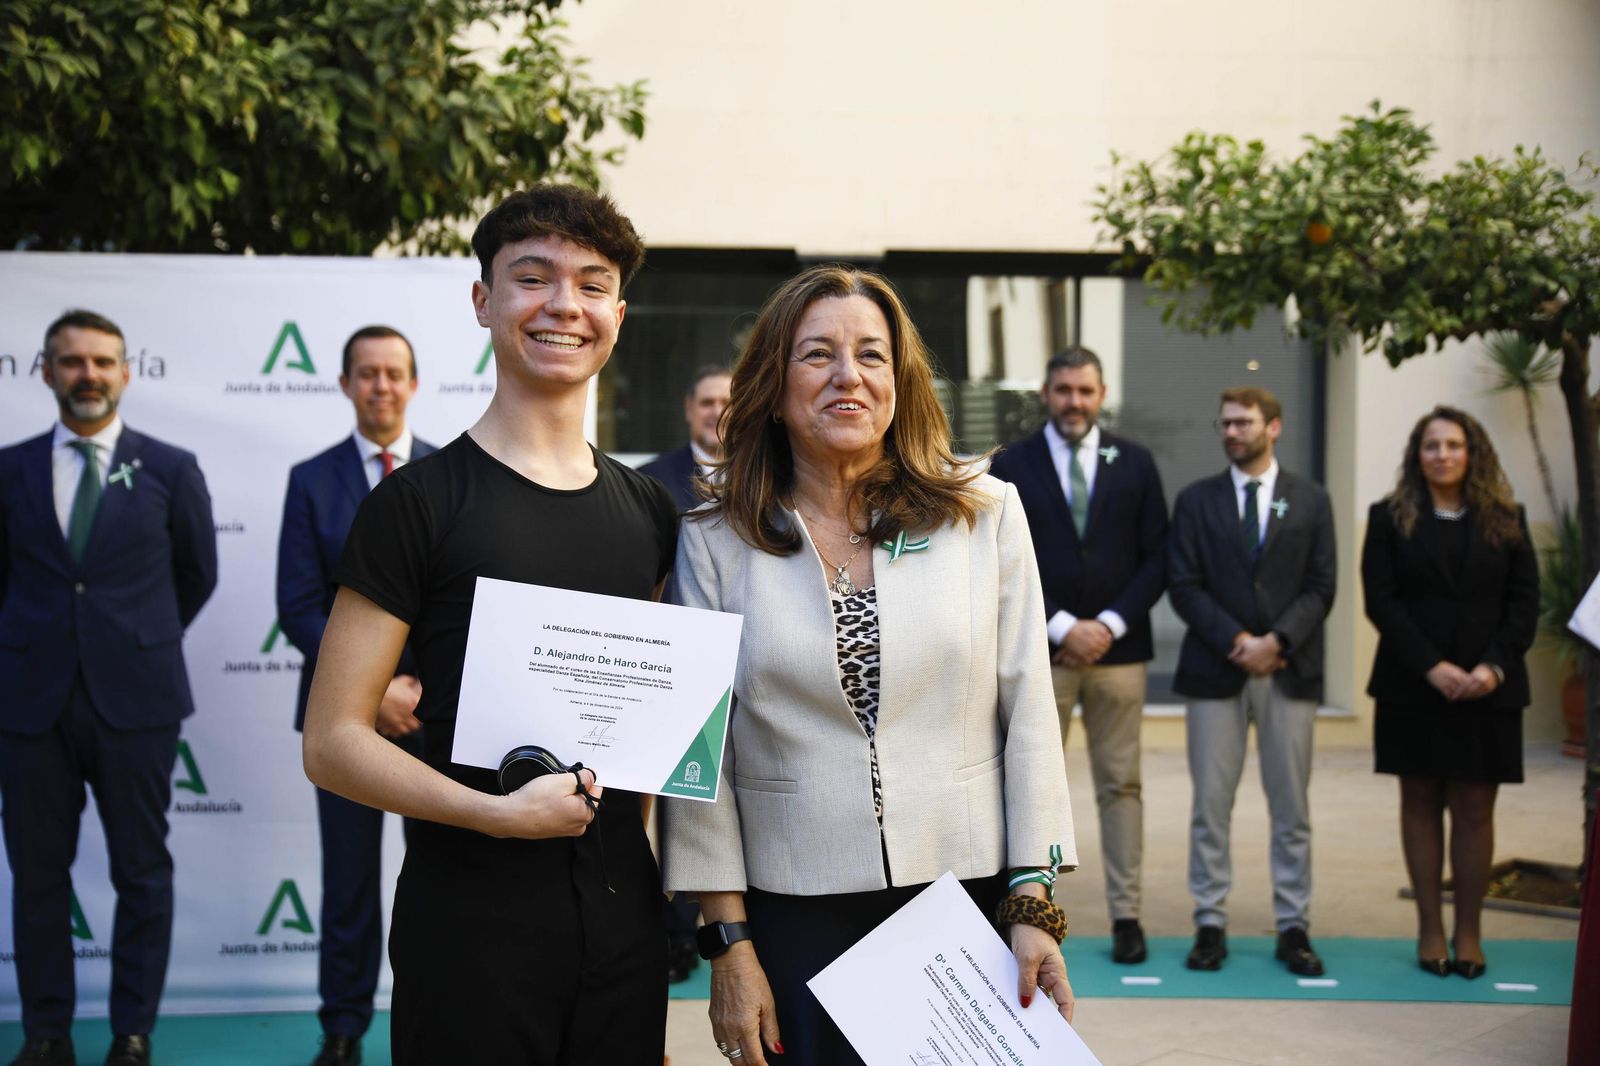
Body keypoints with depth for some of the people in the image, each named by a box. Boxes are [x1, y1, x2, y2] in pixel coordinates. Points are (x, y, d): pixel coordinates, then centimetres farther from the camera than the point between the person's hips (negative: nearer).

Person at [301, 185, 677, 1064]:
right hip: (473, 918, -5)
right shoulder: (418, 503, -7)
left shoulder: (648, 513, 10)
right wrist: (500, 812, -21)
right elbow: (332, 742, -9)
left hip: (625, 914, 5)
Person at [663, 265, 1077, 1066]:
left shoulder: (986, 514, 1)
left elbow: (1029, 717, 1)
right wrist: (728, 943, -2)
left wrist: (1035, 906, -3)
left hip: (969, 896, 1)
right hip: (794, 915, 0)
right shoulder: (715, 541, 1)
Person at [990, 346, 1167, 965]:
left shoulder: (1134, 464, 7)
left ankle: (1126, 915, 11)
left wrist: (1109, 624, -9)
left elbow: (1156, 559, 4)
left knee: (1120, 786, 5)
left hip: (1117, 649, 1)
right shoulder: (1011, 466, 3)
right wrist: (1061, 627, -12)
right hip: (1040, 653, -1)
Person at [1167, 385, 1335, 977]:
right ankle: (1210, 925, 9)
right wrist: (1235, 641, -12)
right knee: (1210, 806, 2)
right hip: (1214, 671, 0)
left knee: (1291, 808, 5)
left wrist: (1276, 641, -13)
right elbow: (1184, 586, 0)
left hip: (1290, 670, 0)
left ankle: (1293, 928, 12)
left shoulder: (1310, 501, 8)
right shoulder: (1196, 500, 7)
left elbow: (1320, 587, 2)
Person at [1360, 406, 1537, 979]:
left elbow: (1525, 601, 3)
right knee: (1421, 804, 5)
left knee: (1474, 809, 0)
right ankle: (1430, 929, 11)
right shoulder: (1390, 517, 4)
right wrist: (1432, 667, -14)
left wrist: (1494, 666, -12)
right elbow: (1381, 600, -4)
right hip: (1412, 688, 0)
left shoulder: (1505, 519, 8)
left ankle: (1469, 933, 8)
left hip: (1487, 689, 1)